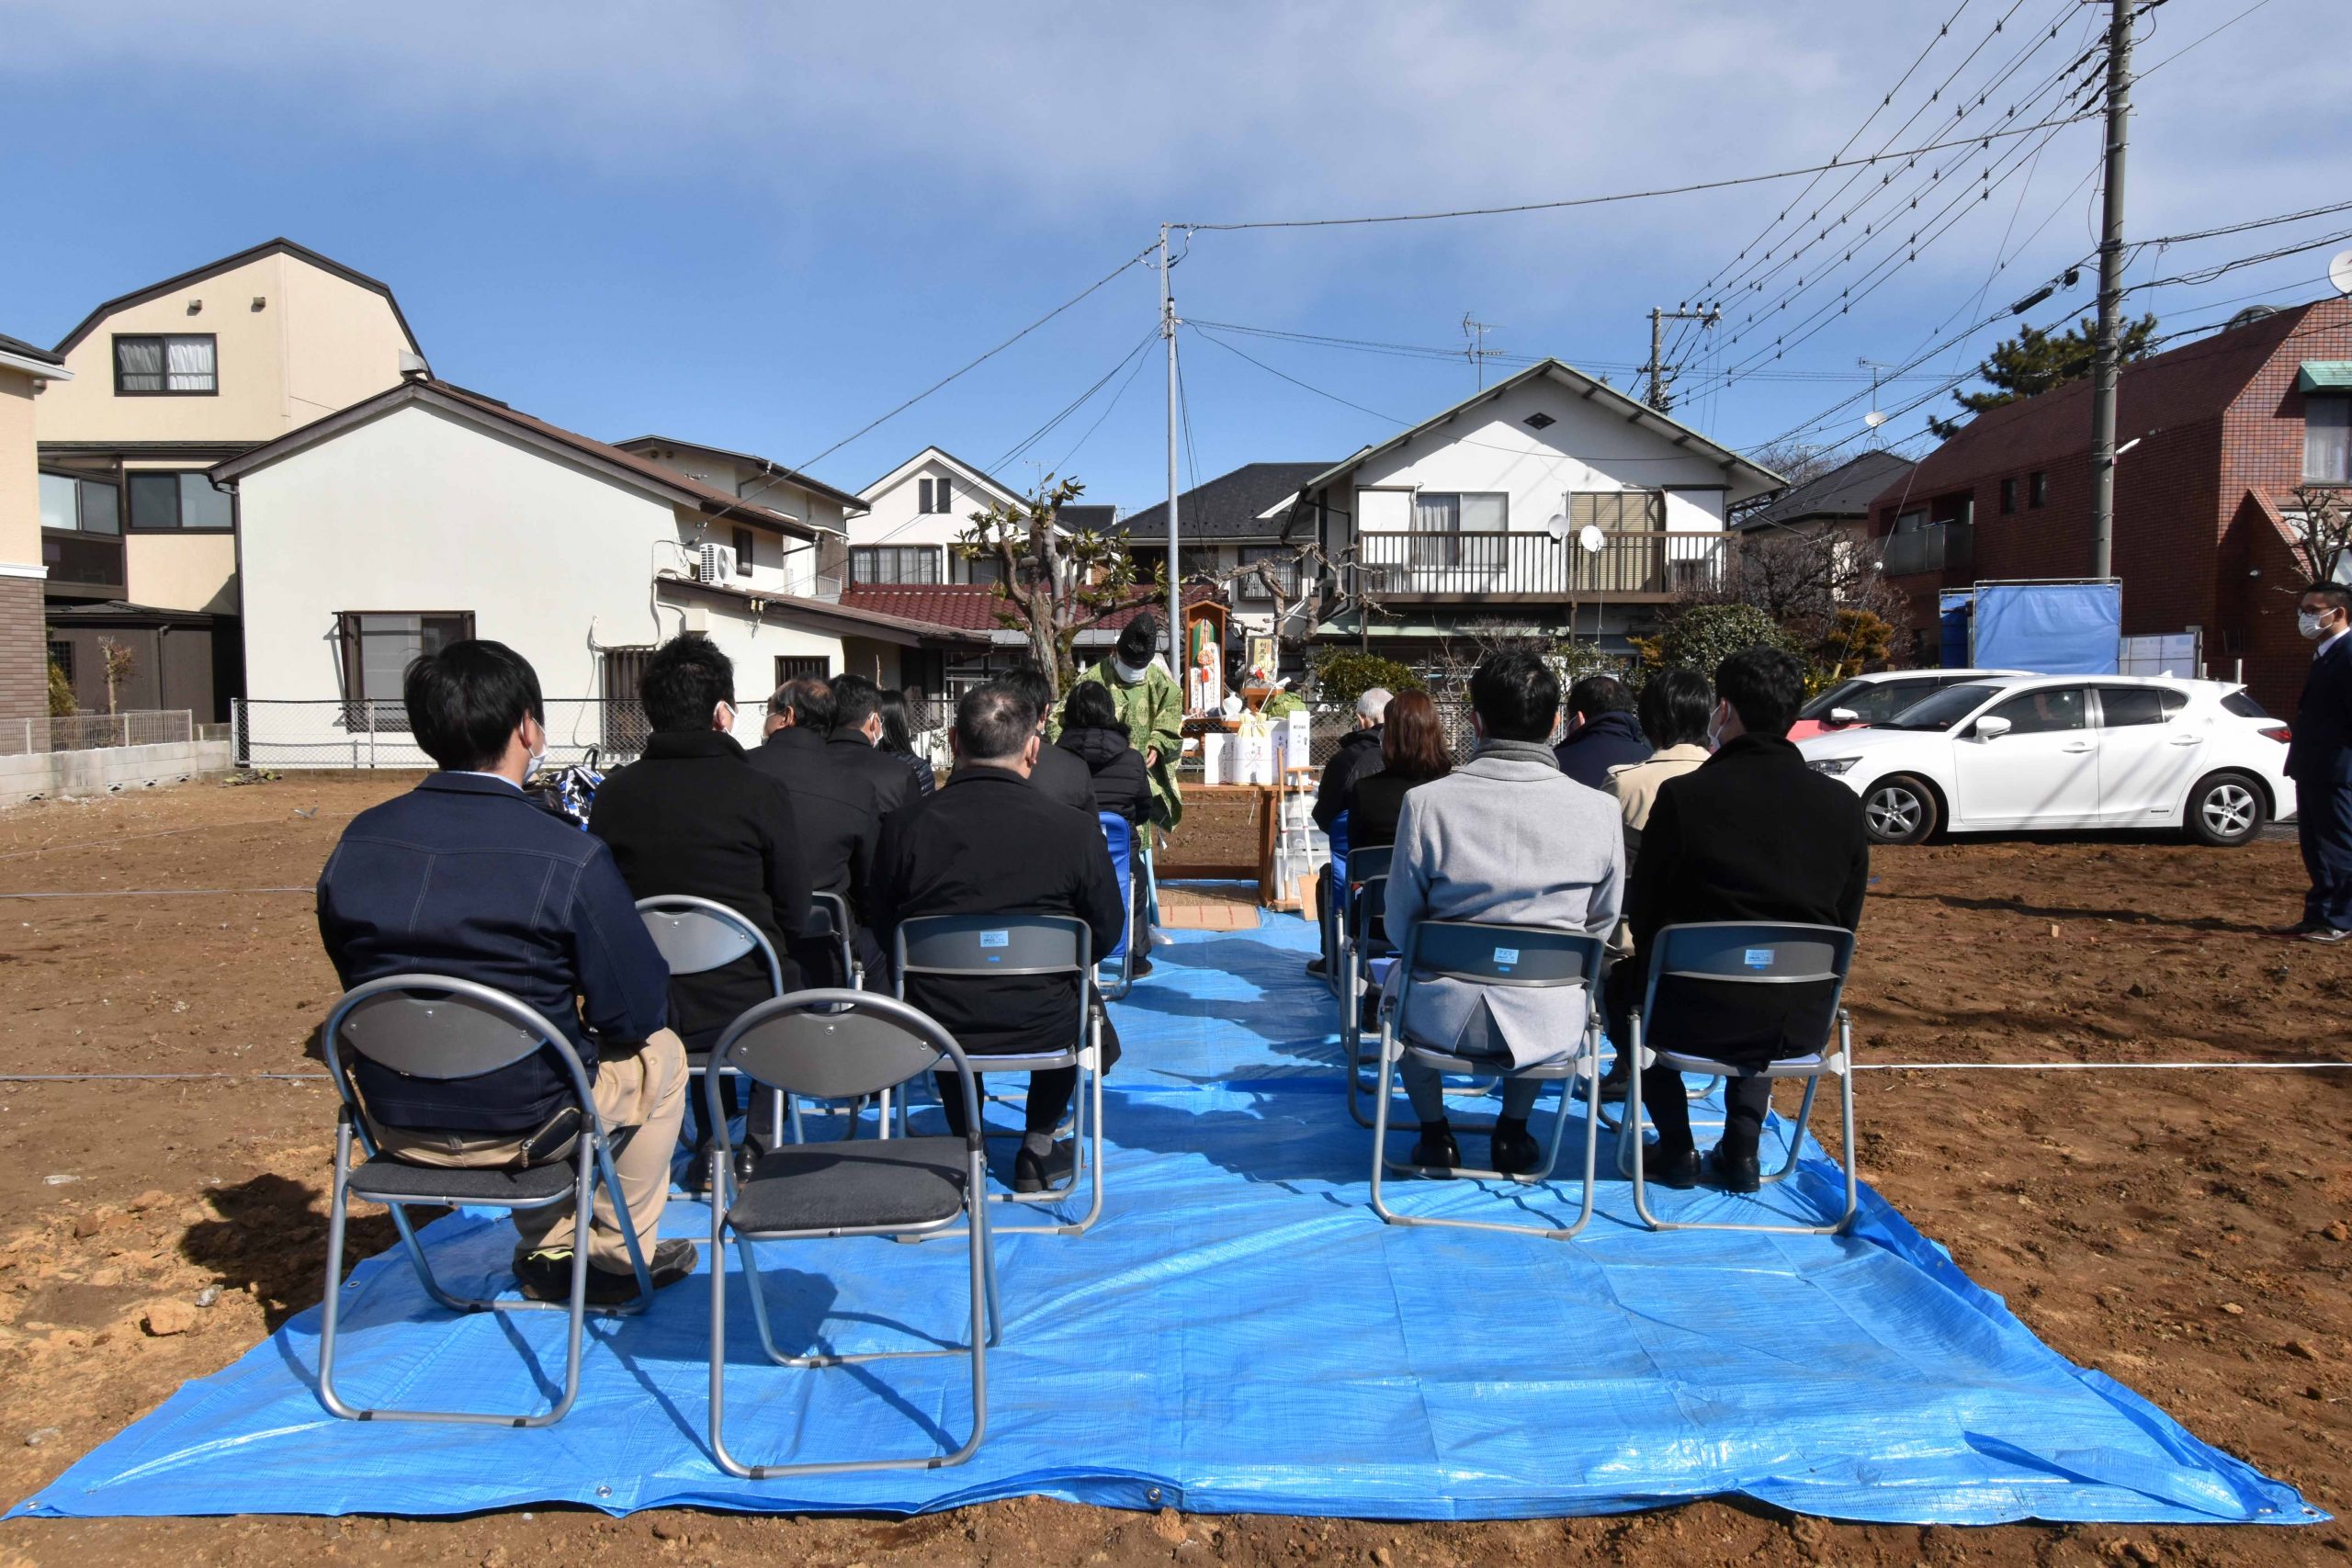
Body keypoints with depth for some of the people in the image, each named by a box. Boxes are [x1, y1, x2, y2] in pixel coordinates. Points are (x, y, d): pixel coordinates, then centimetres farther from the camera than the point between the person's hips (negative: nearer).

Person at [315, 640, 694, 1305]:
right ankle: (621, 1256, 34)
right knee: (661, 1053, 22)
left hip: (395, 1124, 6)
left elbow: (358, 979, 10)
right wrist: (576, 1012, 7)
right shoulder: (570, 857, -21)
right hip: (518, 1124, -5)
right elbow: (635, 1013, -16)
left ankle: (549, 1251, 41)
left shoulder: (357, 843, -5)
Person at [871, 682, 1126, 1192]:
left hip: (935, 1029, 1)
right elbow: (1105, 933, -3)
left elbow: (884, 927, 2)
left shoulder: (904, 827, -12)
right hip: (1041, 1027, -1)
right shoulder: (1074, 829, -15)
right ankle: (1038, 1147, 37)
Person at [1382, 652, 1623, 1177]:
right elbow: (1602, 923, 4)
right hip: (1548, 1025, 2)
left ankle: (1435, 1132, 37)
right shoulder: (1599, 810, -10)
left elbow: (1400, 926, -5)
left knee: (1399, 973, 34)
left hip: (1444, 1016, -1)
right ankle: (1512, 1133, 38)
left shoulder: (1426, 801, -15)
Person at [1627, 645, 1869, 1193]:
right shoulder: (1842, 803, -1)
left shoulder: (1683, 794, -13)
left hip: (1698, 1017, -4)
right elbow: (1845, 921, 9)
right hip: (1802, 1024, 4)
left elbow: (1642, 913, -3)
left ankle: (1676, 1149, 23)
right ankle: (1741, 1147, 25)